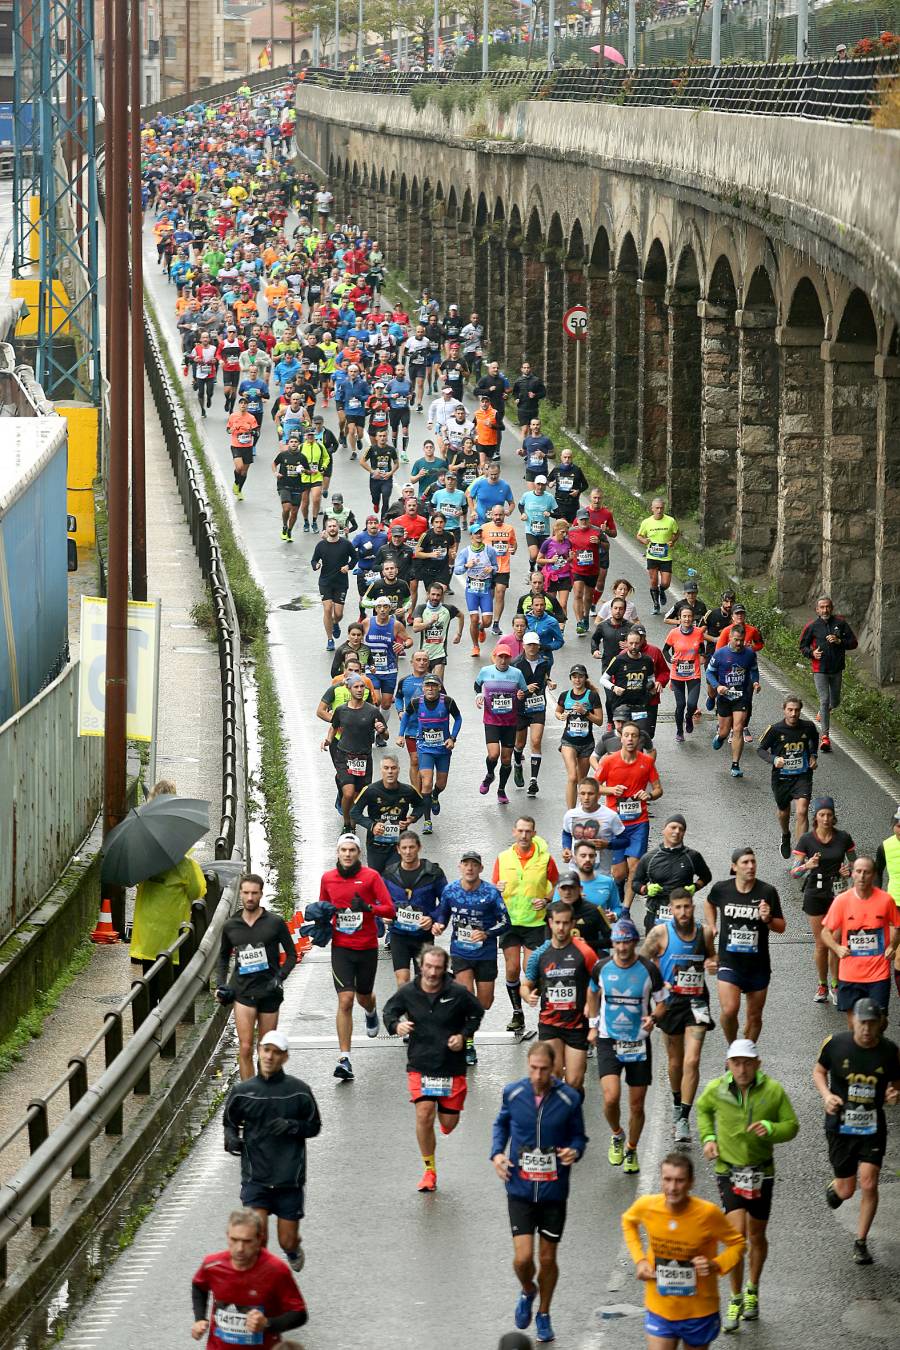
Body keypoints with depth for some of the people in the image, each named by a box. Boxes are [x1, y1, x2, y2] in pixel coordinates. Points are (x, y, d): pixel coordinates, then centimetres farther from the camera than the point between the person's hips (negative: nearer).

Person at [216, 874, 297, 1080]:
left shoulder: (275, 923, -1)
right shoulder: (231, 926, 5)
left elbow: (291, 954, 6)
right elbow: (223, 957, 20)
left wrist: (279, 978, -9)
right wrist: (220, 984, 7)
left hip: (269, 992, 0)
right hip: (243, 991, 0)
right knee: (245, 1047, -10)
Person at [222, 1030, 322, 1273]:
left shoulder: (299, 1091, -2)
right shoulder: (242, 1091, 1)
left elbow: (314, 1126, 7)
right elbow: (230, 1122, 15)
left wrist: (292, 1126, -13)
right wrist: (231, 1138, -7)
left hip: (289, 1179, 0)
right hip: (255, 1178, 0)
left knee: (287, 1242, 7)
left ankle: (294, 1250, 43)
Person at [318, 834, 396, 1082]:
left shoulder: (370, 876, -7)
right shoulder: (328, 878, 2)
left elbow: (390, 910, -9)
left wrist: (368, 907, -26)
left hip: (367, 947, 0)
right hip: (341, 947, 0)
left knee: (363, 997, 17)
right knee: (345, 1000, -13)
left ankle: (371, 1012, 58)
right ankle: (344, 1059, -13)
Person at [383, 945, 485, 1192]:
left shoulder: (459, 993, -9)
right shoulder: (407, 992, -6)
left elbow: (477, 1013, 9)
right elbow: (389, 1011, 10)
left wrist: (464, 1035, -6)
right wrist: (396, 1025, -12)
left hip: (452, 1067, 0)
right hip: (420, 1065, 0)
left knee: (449, 1122, 4)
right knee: (424, 1115, -13)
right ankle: (429, 1170, 5)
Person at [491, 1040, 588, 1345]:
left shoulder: (569, 1098, -9)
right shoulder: (513, 1093, -5)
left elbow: (578, 1136, 2)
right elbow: (501, 1123, 13)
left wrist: (574, 1151, -20)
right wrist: (497, 1153, -3)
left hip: (553, 1192, 0)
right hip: (520, 1190, 0)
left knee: (548, 1259, 10)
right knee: (523, 1257, -7)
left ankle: (543, 1314, 33)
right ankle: (527, 1292, 28)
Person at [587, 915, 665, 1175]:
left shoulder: (649, 970, -7)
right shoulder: (601, 967, -3)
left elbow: (661, 1003, 3)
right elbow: (593, 993, 18)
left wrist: (653, 1017, -19)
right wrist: (593, 1025, 15)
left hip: (638, 1043, 0)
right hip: (608, 1041, 0)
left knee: (637, 1105, 6)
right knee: (611, 1098, -17)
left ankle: (631, 1151, 28)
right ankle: (616, 1135, 13)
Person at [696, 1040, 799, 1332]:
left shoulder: (773, 1091, -9)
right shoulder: (716, 1089, -7)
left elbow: (791, 1126, -2)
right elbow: (702, 1109, 16)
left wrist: (770, 1129, -23)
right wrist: (708, 1137, 1)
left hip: (761, 1171, 1)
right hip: (728, 1169, -1)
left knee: (756, 1236, 14)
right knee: (737, 1233, -14)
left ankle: (752, 1292, 38)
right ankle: (735, 1300, -1)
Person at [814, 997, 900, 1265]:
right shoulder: (835, 1044, -10)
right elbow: (819, 1071, 7)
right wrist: (826, 1095, -11)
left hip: (873, 1127, 0)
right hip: (841, 1125, 0)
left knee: (868, 1184, -10)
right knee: (846, 1190, 6)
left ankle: (861, 1243, 8)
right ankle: (834, 1187, 46)